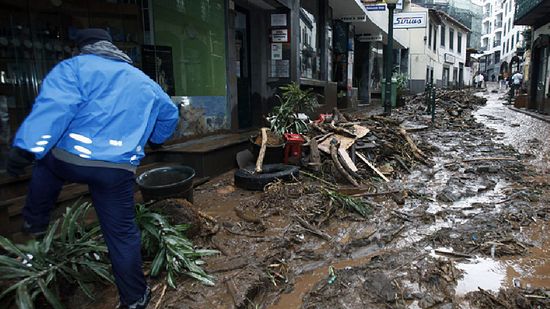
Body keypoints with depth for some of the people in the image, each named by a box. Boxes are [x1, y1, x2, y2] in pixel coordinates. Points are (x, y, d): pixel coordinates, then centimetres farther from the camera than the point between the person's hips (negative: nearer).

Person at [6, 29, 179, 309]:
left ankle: (34, 222, 41)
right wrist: (156, 139, 46)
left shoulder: (76, 67, 1)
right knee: (122, 233, 12)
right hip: (119, 171, 2)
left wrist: (25, 147, -20)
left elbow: (54, 107, -16)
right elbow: (170, 114, 30)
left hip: (71, 160, -2)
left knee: (45, 154, 34)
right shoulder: (144, 81, 18)